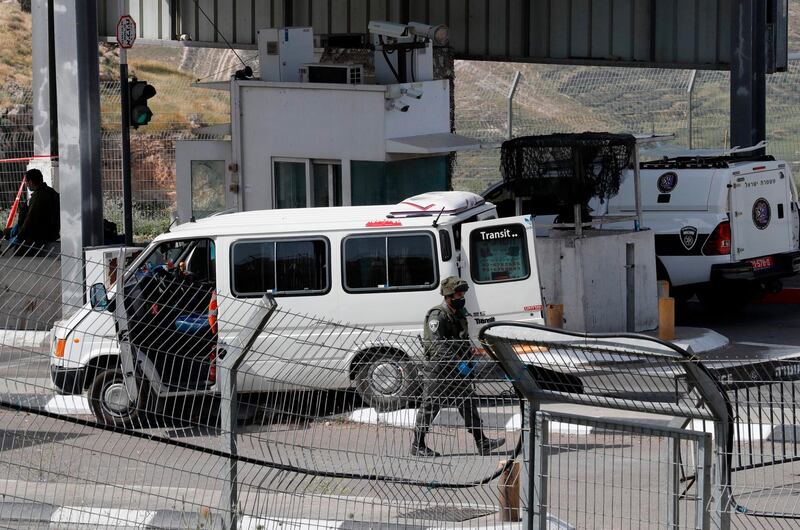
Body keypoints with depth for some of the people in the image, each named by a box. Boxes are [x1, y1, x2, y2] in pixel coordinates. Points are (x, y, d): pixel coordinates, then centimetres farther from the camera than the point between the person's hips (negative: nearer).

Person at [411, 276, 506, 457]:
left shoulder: (459, 314, 14)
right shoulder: (437, 315, -16)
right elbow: (437, 345, -25)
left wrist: (469, 360, 16)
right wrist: (458, 362, -29)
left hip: (458, 369, 9)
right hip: (438, 370, -9)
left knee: (468, 403, 8)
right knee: (430, 405, -2)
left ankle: (482, 443, 11)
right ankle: (417, 445, 7)